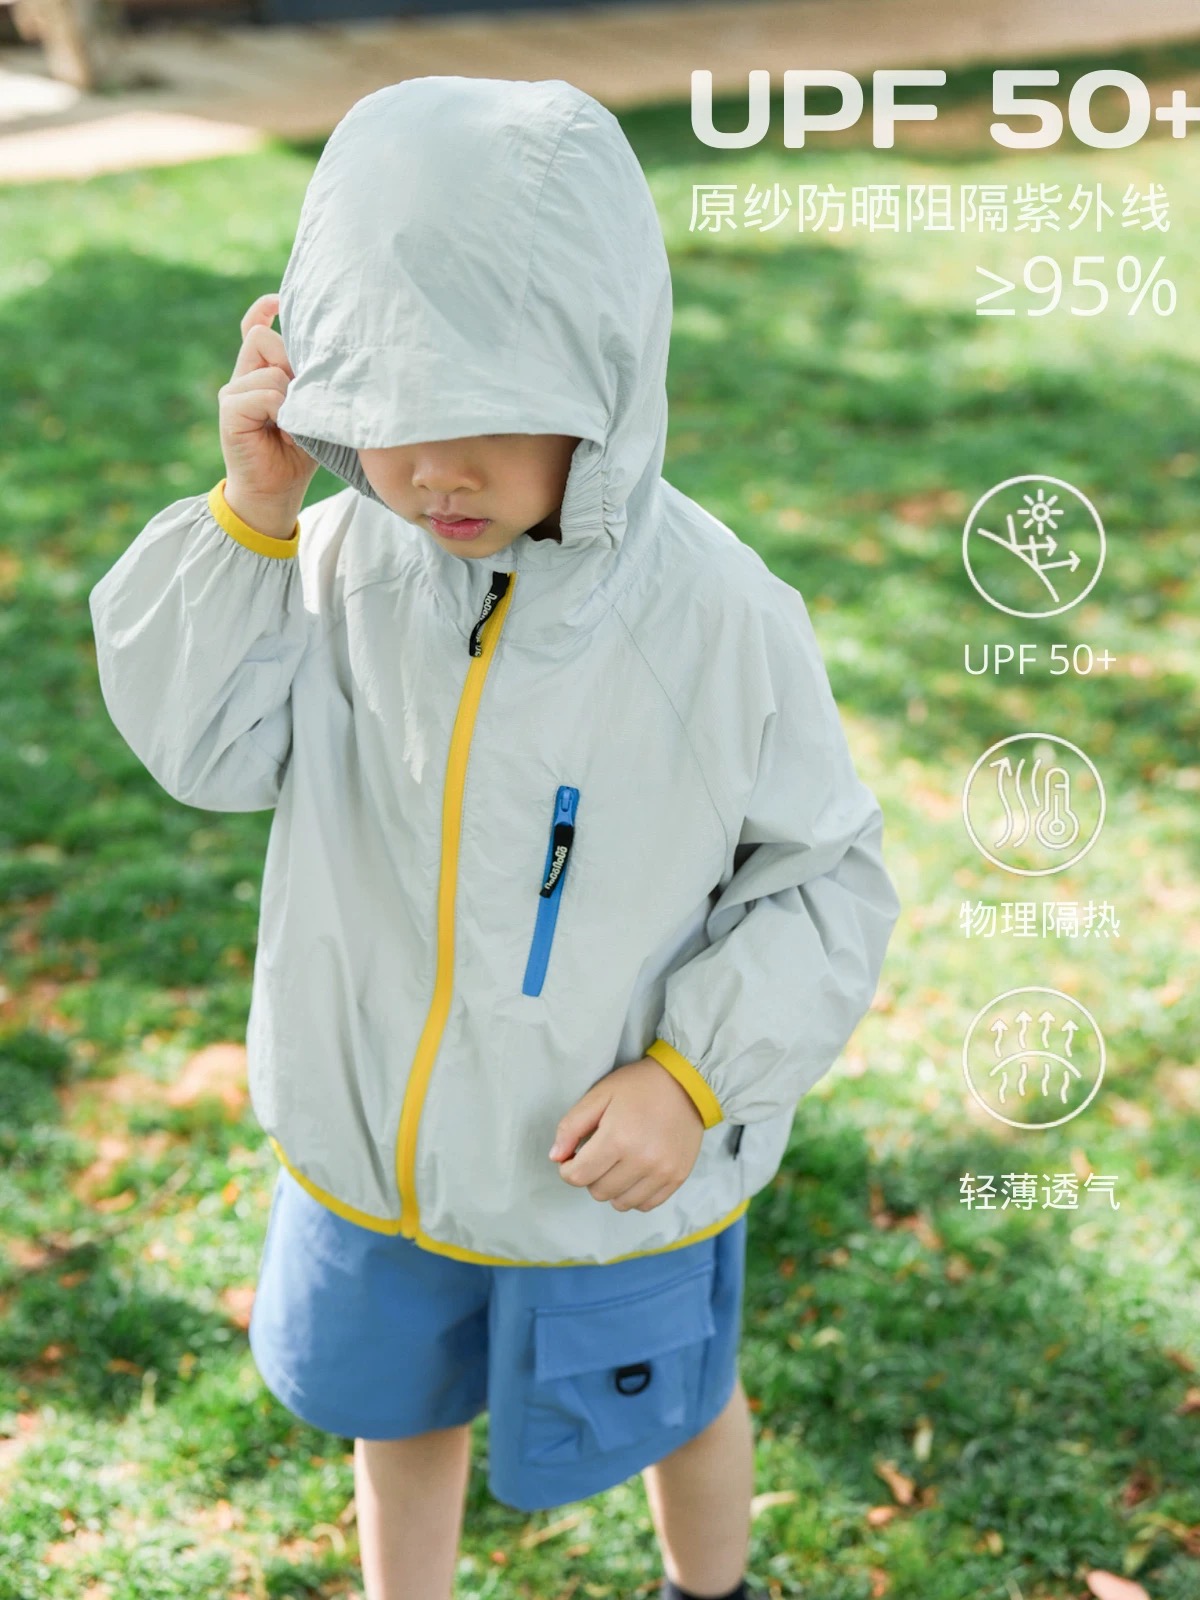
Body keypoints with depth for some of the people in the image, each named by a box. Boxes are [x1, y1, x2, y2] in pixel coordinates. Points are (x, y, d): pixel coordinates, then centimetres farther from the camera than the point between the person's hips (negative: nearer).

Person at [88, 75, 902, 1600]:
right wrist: (252, 511, -24)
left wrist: (698, 1076, -23)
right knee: (399, 1407, 27)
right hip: (365, 1144, 3)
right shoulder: (347, 558, -14)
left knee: (671, 1407, 26)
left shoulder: (717, 614, -24)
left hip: (606, 1174, -2)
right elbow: (203, 749, -14)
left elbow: (824, 879, -14)